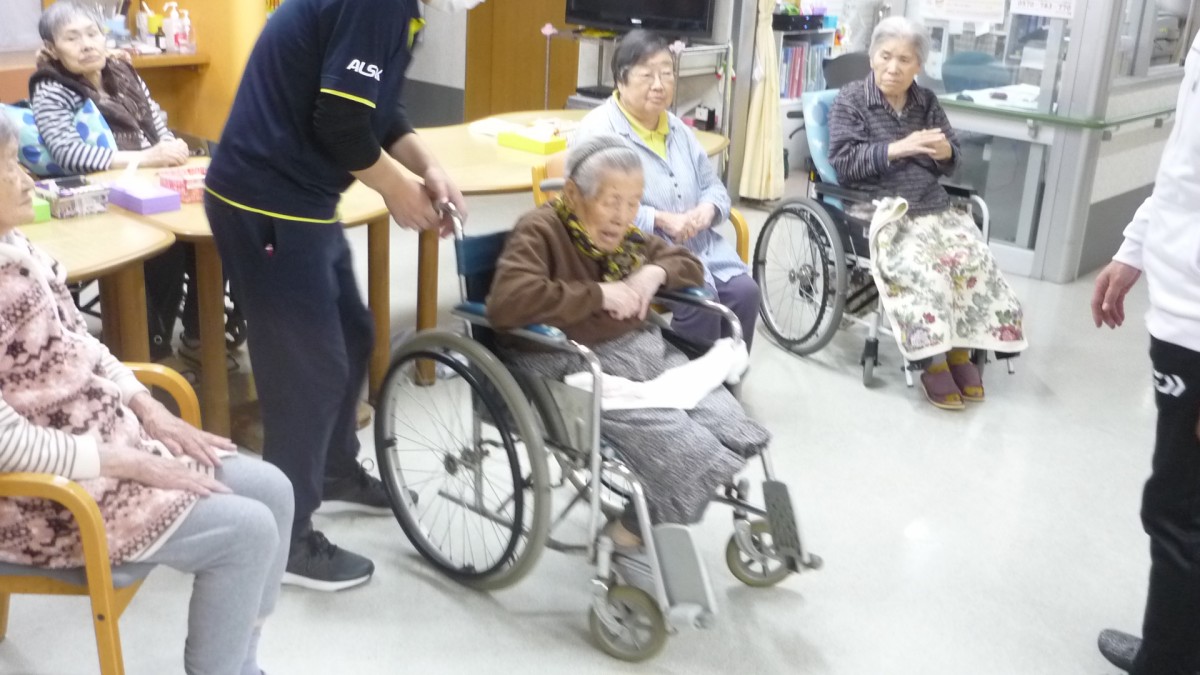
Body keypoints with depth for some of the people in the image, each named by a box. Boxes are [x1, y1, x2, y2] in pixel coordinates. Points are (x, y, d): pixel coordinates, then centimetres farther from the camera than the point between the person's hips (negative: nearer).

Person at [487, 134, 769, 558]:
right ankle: (640, 523, 2)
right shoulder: (540, 231, -9)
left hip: (641, 351, 8)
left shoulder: (625, 236, 13)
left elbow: (690, 265, 25)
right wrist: (599, 294, -21)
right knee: (677, 443, -26)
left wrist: (656, 273, 1)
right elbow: (506, 302, -26)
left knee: (730, 427, -11)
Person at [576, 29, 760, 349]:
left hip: (697, 244, 7)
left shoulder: (677, 127, 18)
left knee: (744, 291, -16)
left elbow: (712, 185, 21)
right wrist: (662, 221, -20)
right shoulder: (598, 131, -6)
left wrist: (707, 210, -3)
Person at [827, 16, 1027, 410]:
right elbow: (844, 163, -8)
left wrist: (945, 152, -8)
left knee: (973, 259, -21)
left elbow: (950, 163, 17)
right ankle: (933, 359, -20)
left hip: (933, 206, 5)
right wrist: (896, 149, -18)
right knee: (922, 267, -30)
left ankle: (959, 350, -11)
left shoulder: (927, 102, 17)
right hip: (880, 210, -5)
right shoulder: (850, 100, 3)